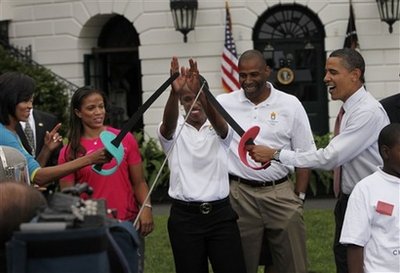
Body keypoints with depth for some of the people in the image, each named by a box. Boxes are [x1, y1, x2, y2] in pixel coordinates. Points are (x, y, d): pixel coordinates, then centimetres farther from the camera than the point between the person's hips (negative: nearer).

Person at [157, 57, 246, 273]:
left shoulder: (220, 130, 5)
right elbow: (168, 121, -21)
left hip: (220, 213, 0)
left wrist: (200, 93, -40)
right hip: (184, 216, 0)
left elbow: (217, 120, -19)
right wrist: (174, 92, -42)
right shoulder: (173, 131, 4)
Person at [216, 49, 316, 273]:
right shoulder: (223, 104, 2)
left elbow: (304, 155, 5)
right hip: (240, 196, 0)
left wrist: (299, 196, 1)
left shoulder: (290, 104, 2)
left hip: (281, 193, 0)